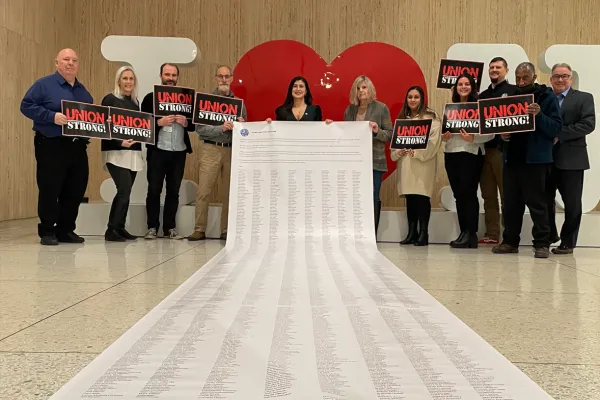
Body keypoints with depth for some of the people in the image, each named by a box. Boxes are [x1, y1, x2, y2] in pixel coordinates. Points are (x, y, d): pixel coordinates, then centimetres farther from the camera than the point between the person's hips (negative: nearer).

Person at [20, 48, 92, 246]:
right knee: (49, 190, -3)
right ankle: (47, 232, 7)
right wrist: (52, 116, -19)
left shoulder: (83, 90, 18)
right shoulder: (44, 84, 0)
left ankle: (66, 230, 18)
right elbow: (26, 106, -7)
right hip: (51, 146, -6)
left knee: (75, 191, 7)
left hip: (78, 147, 6)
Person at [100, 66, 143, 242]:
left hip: (134, 152, 6)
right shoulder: (110, 99, -3)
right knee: (124, 190, -14)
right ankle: (111, 230, -7)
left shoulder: (135, 102, 15)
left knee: (125, 191, 6)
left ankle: (120, 228, 13)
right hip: (116, 152, -6)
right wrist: (120, 142, -20)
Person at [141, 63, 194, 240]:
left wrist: (186, 122, -11)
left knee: (174, 191, 7)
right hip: (157, 151, -2)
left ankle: (170, 227, 14)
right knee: (154, 190, 1)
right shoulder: (151, 97, 4)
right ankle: (152, 227, 10)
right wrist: (159, 122, -17)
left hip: (179, 152, 2)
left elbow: (194, 125, 10)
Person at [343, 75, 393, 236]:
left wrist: (377, 131, -19)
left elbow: (390, 134, -1)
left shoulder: (381, 108, 1)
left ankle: (371, 236, 7)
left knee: (372, 199, -2)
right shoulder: (349, 109, 12)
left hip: (374, 161, -3)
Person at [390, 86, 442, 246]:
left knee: (422, 197, -8)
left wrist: (418, 152, -19)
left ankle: (423, 233, -3)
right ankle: (412, 233, 12)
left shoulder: (431, 117, 1)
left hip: (423, 162, -5)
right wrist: (397, 151, -3)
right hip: (405, 162, 5)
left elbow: (434, 139, -10)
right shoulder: (402, 118, 19)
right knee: (410, 198, 6)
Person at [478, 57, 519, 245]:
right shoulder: (483, 95, 19)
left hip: (504, 148, -6)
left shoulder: (513, 91, 2)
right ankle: (492, 234, 14)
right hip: (484, 149, 6)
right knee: (488, 194, 8)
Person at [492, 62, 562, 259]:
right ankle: (510, 241, 17)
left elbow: (556, 128, -8)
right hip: (512, 157, 5)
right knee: (511, 202, 9)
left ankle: (542, 243, 5)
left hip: (535, 159, -5)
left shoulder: (547, 97, -2)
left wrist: (539, 115, -24)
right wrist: (503, 133, -3)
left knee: (536, 202, -2)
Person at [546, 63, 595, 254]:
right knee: (545, 200, 9)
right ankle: (549, 236, 27)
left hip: (571, 158, -3)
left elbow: (588, 124, -10)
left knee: (572, 203, 4)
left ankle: (568, 242, 15)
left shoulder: (584, 98, 4)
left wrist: (559, 134, -17)